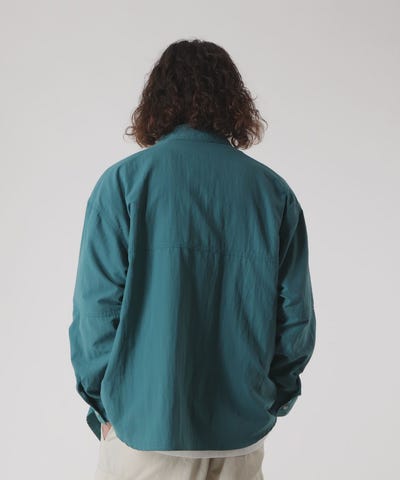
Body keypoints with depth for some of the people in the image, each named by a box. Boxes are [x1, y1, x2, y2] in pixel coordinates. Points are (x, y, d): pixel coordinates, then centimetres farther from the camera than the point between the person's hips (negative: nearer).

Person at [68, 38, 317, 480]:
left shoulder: (123, 182, -9)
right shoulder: (275, 191, -2)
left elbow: (97, 308, -10)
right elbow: (296, 315, -1)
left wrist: (103, 404, 3)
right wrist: (272, 400, 13)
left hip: (144, 429, -2)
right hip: (242, 434, 3)